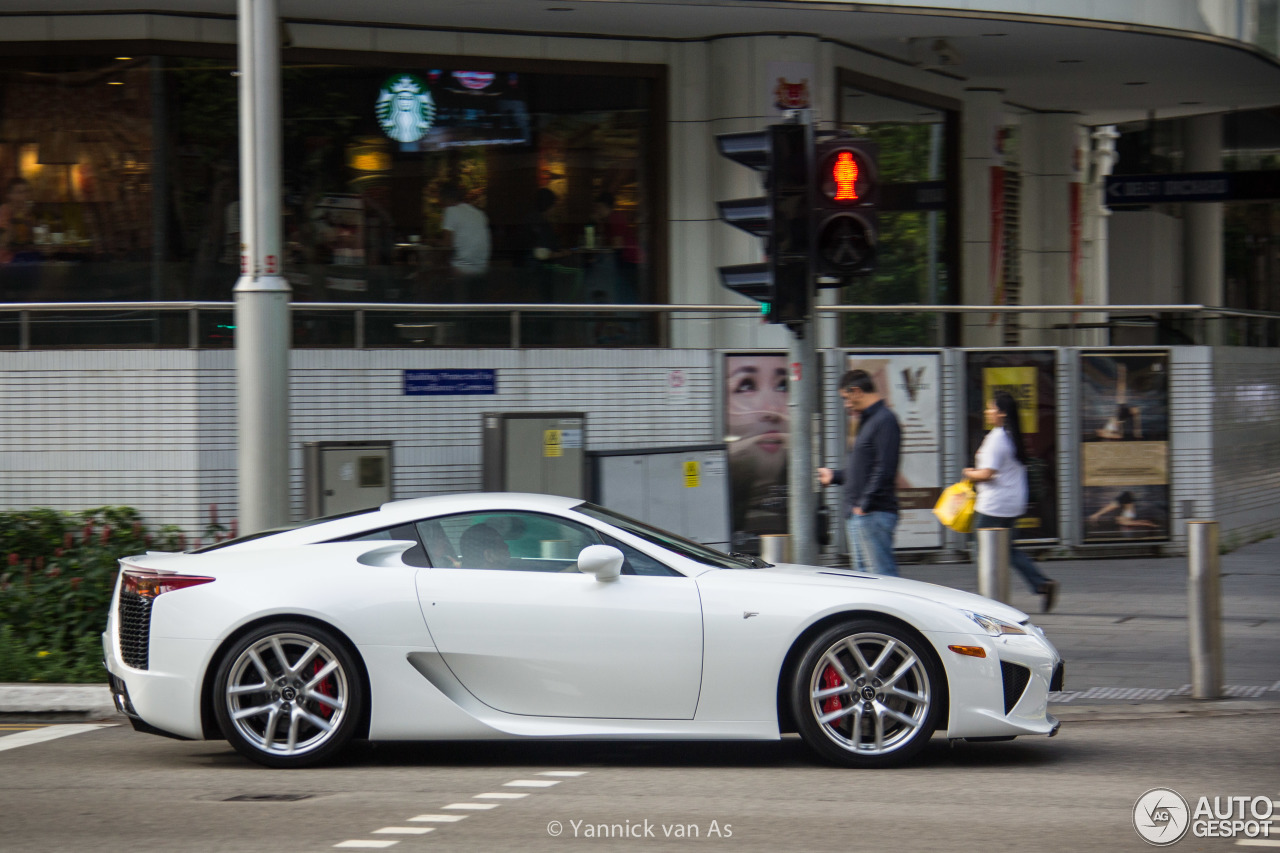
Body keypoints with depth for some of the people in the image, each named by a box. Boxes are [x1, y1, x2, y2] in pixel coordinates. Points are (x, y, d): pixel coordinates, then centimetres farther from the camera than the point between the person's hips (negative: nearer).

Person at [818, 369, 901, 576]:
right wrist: (834, 475, 33)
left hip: (874, 514, -11)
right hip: (860, 513, 11)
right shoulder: (867, 421, 19)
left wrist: (864, 504, -20)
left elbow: (884, 470, -20)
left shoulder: (884, 421, -12)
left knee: (882, 574, -12)